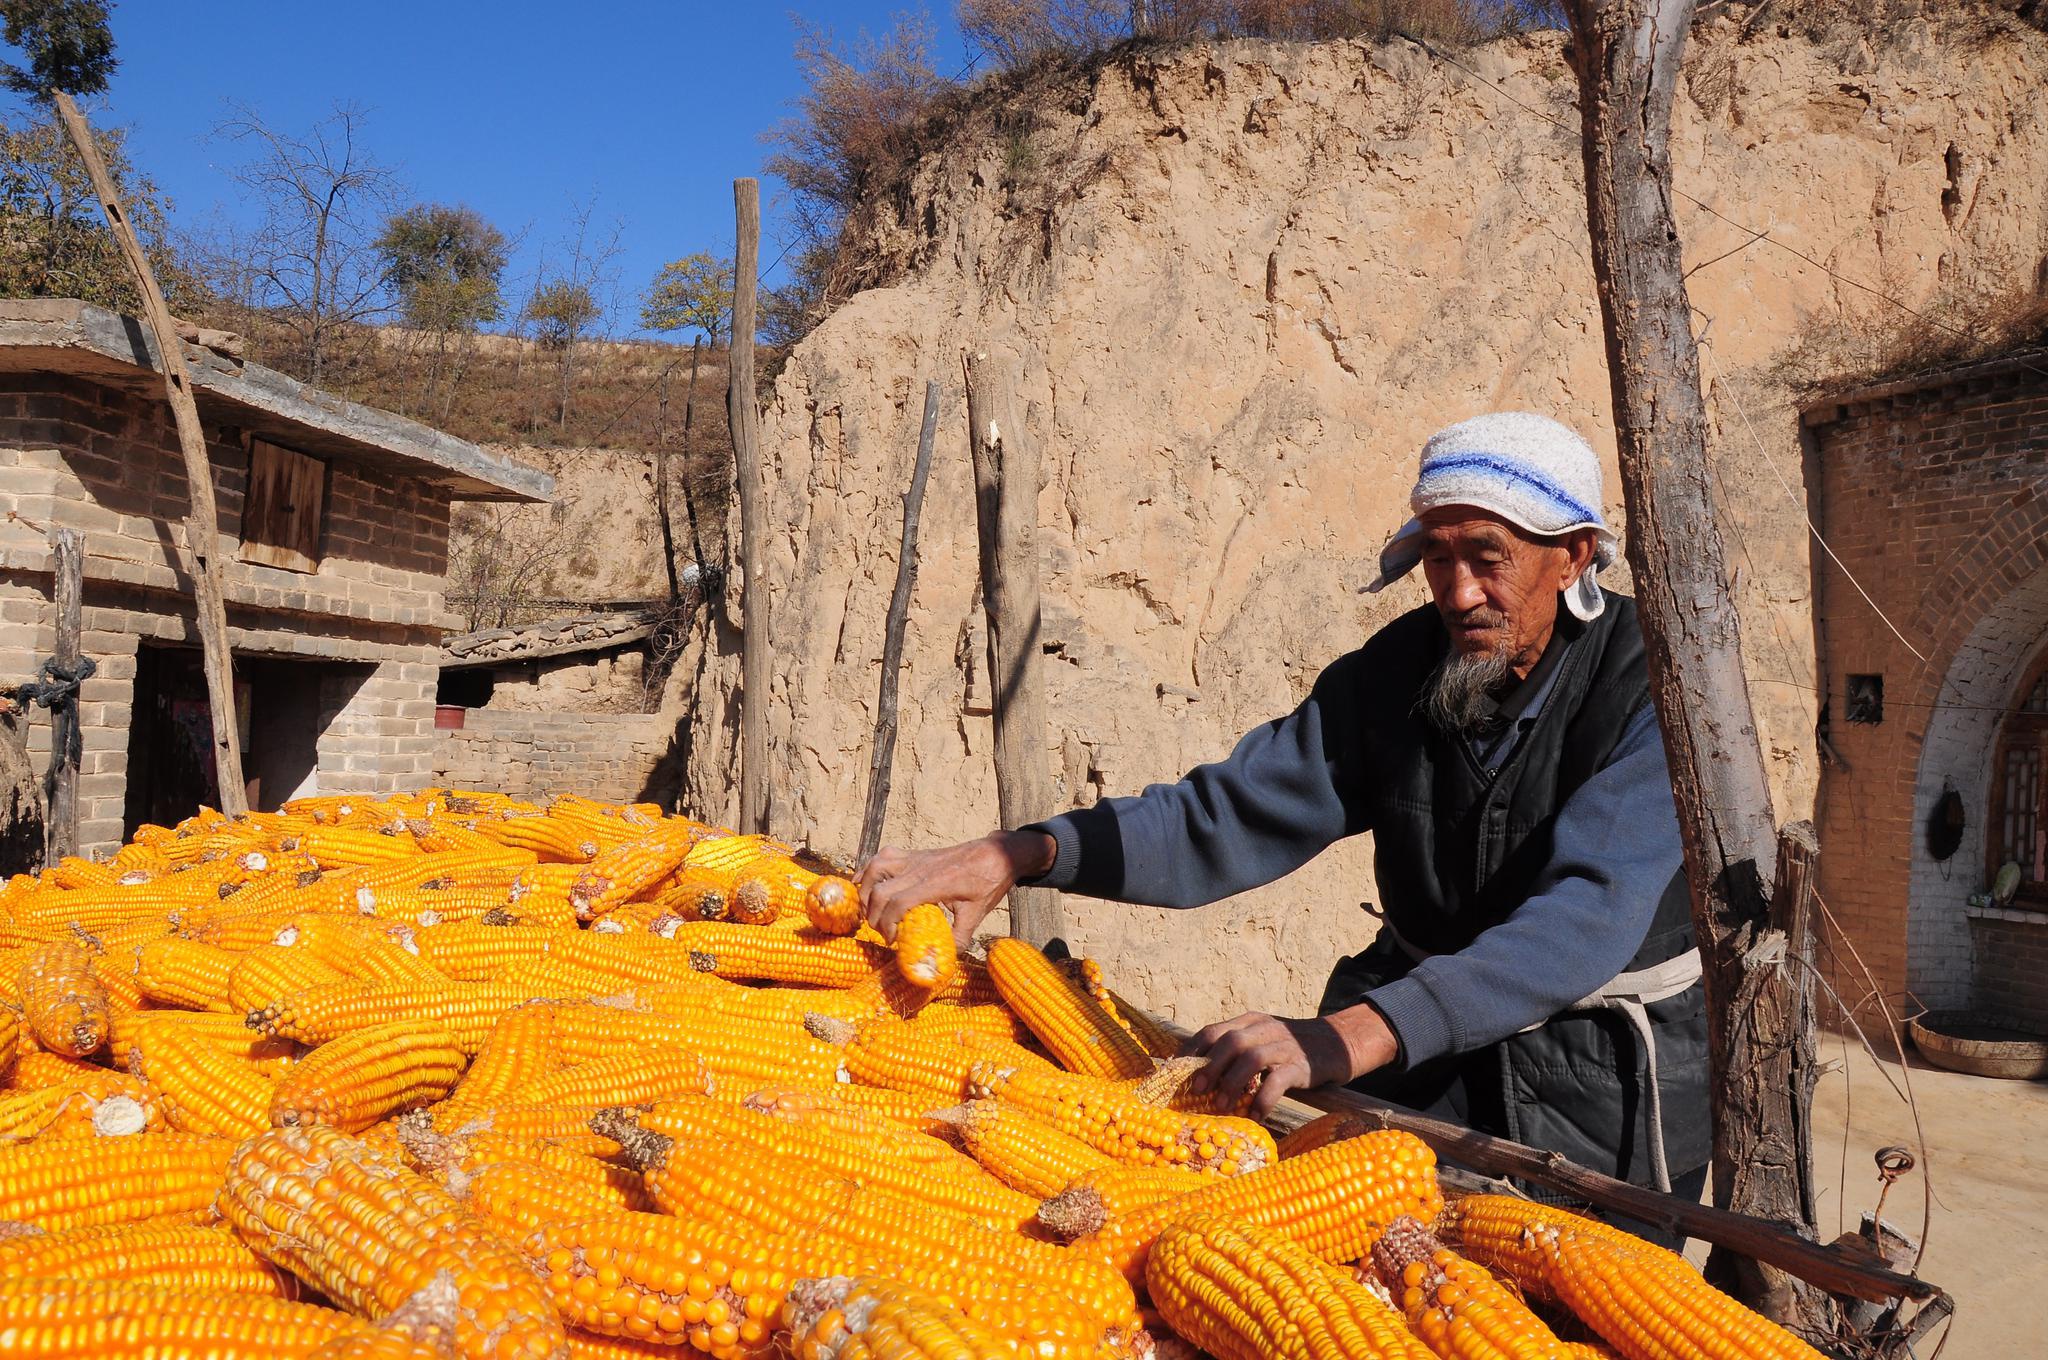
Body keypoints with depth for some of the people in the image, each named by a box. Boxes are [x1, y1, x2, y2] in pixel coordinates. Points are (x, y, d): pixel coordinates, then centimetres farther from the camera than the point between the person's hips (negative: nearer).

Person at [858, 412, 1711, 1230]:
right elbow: (1232, 814, -10)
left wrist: (1353, 1034, -47)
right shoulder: (1399, 667, -5)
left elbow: (1590, 909, -34)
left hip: (1602, 1073, -3)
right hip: (1420, 1038, 3)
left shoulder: (1647, 681, -20)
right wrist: (1018, 853, -25)